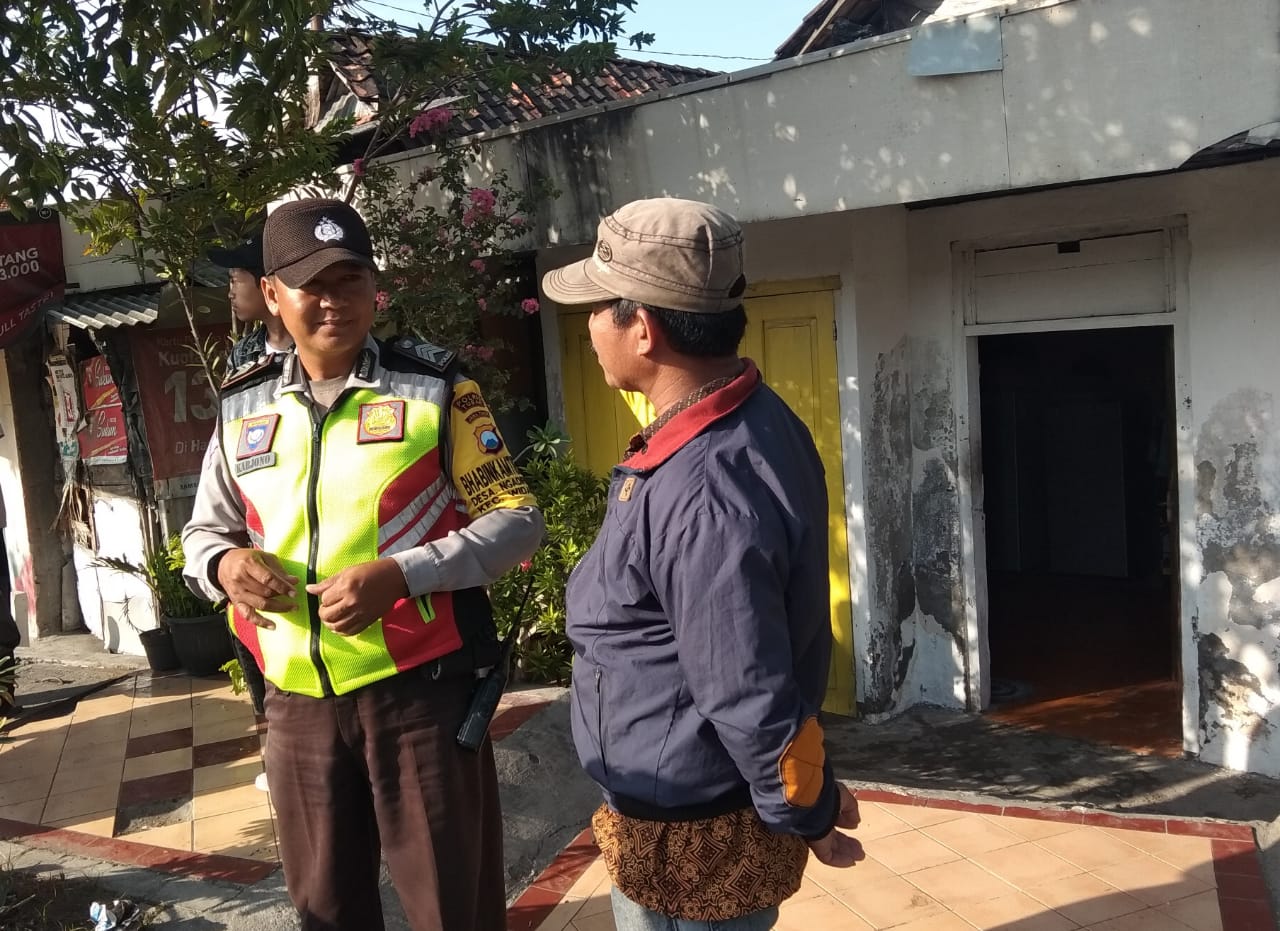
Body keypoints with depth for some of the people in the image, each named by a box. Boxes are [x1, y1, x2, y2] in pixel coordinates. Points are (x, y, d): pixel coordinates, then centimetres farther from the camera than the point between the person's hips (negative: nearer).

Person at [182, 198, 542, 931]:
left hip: (420, 690, -4)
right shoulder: (244, 409, 7)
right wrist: (224, 564, -7)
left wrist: (401, 575, -20)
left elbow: (517, 519, -6)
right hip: (297, 700, 4)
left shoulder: (435, 387, -5)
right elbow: (205, 531, 18)